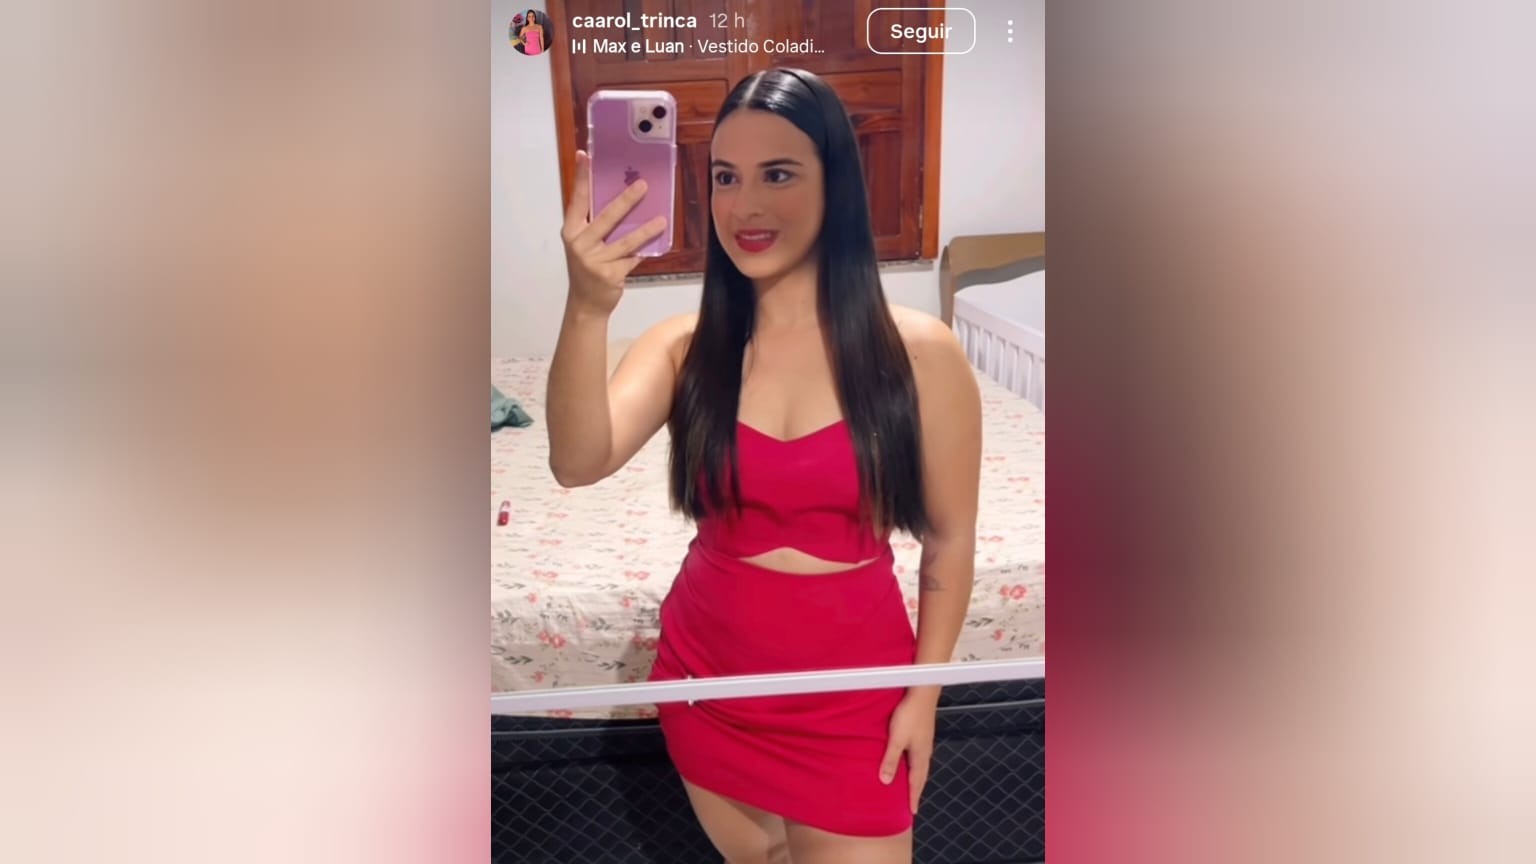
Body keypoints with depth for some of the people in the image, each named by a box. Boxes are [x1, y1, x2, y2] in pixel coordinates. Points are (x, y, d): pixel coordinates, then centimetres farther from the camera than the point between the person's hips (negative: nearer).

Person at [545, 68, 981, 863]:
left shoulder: (921, 352, -13)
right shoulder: (686, 346, -9)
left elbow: (949, 537, -3)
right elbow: (577, 463, -27)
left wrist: (924, 692, -3)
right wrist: (588, 309, -41)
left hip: (849, 686, -2)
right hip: (708, 674, 2)